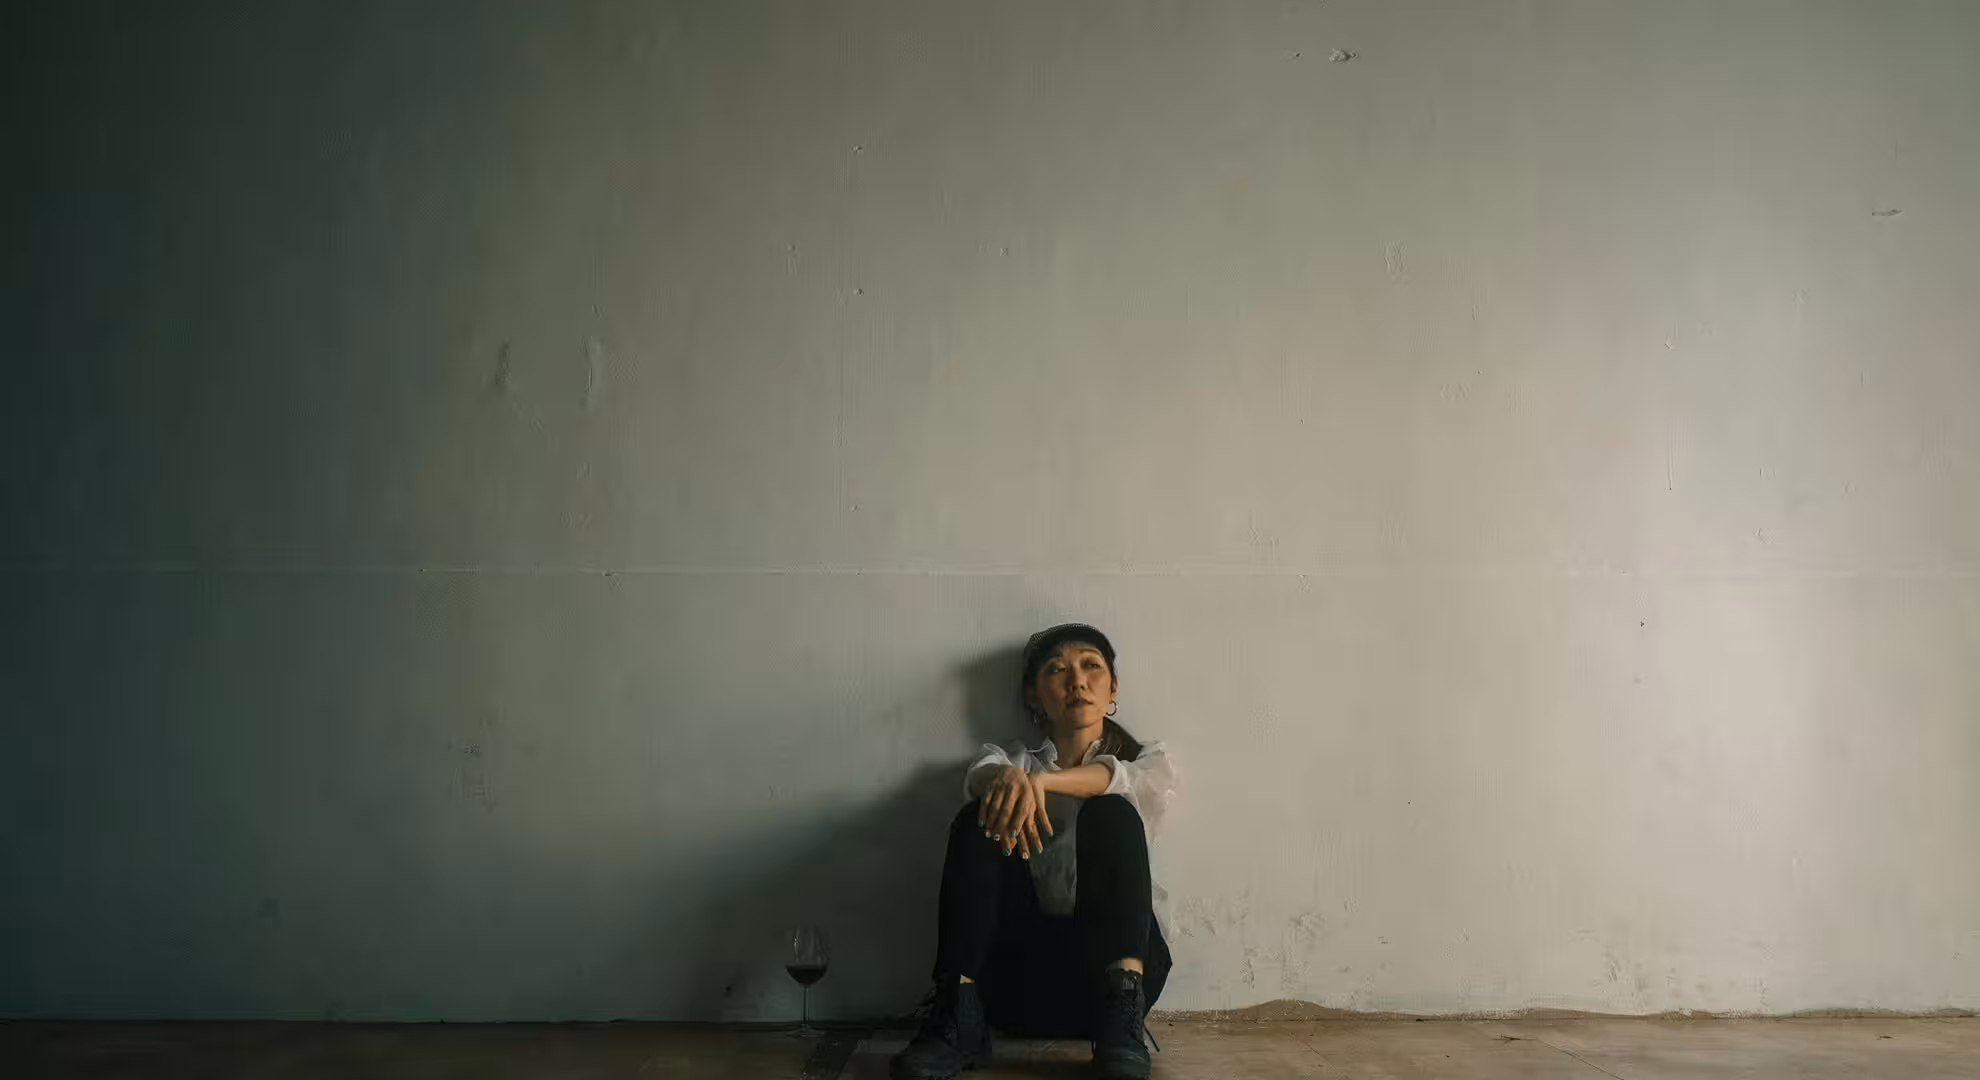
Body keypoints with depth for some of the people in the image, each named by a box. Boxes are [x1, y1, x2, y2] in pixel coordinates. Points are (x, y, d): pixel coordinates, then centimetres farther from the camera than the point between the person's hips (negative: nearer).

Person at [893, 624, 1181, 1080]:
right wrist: (1011, 777, -36)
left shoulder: (1147, 760, 14)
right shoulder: (1011, 758, 17)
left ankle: (1122, 1020, -36)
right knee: (980, 819, -21)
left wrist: (1042, 779, -32)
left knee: (1110, 813, -23)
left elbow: (1124, 780, -13)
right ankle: (958, 1019, -30)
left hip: (1107, 965, -1)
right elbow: (982, 775, -10)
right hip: (1019, 970, 1)